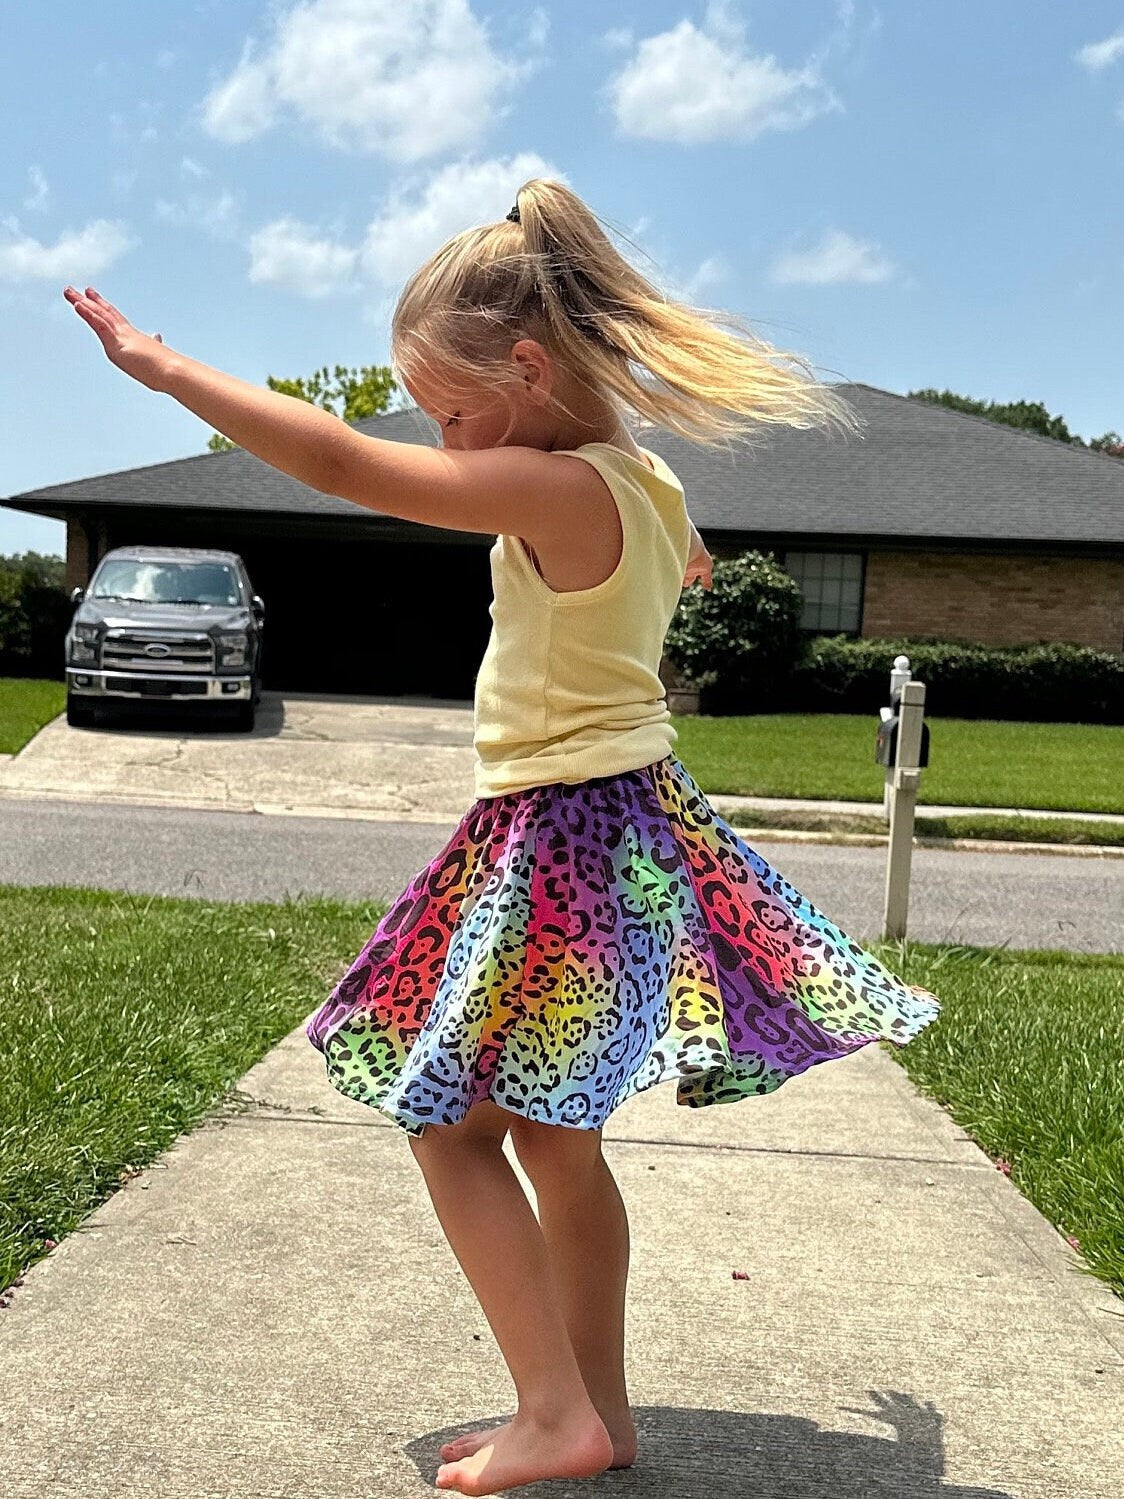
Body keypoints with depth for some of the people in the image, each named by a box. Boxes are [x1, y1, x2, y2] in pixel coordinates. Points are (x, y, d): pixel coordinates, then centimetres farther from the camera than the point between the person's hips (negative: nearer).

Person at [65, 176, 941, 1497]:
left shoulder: (557, 489, -20)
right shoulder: (647, 484, 9)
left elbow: (338, 462, -24)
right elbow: (682, 562, 32)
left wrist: (161, 364, -15)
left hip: (560, 839, -10)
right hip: (631, 825, 10)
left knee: (448, 1122, 1)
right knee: (554, 1137, 15)